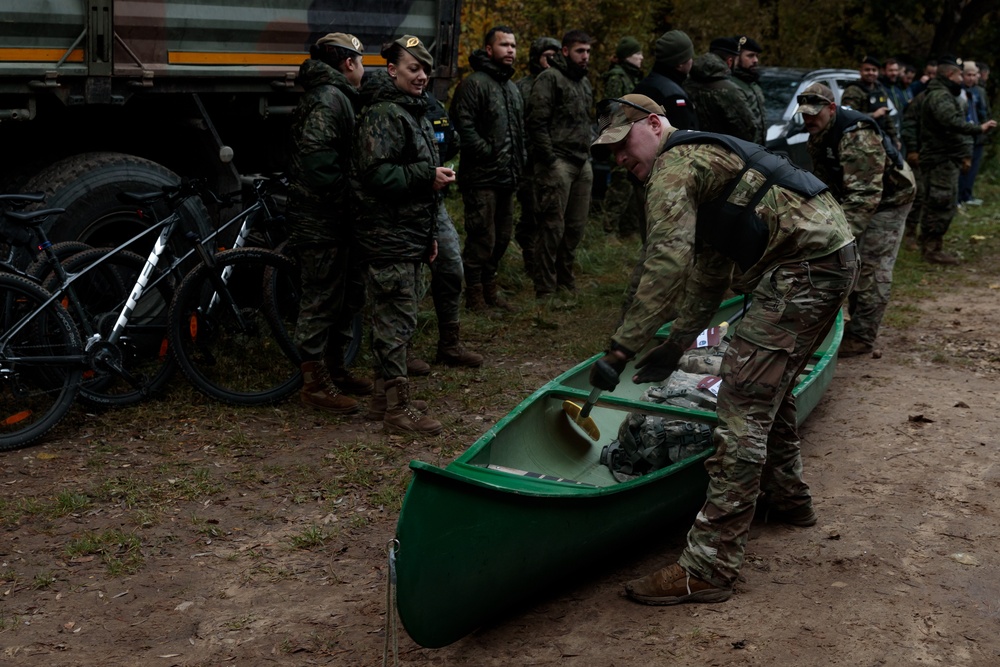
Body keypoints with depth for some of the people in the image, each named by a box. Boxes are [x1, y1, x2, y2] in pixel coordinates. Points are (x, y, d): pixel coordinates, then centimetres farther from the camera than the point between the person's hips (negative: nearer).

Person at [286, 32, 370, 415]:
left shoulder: (336, 97, 19)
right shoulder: (328, 99, -16)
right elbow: (317, 157, -26)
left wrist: (348, 205, 13)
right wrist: (344, 202, -20)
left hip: (335, 223, 11)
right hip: (322, 223, -11)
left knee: (346, 298, 19)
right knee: (321, 301, -2)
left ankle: (334, 369, 31)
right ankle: (315, 385, 7)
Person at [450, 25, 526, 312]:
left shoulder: (511, 87, 18)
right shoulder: (474, 83, -11)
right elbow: (464, 127, -19)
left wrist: (519, 161, 14)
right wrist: (490, 155, -18)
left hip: (507, 179, 9)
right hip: (481, 178, -9)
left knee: (502, 236, 15)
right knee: (482, 239, -5)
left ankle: (490, 287, 28)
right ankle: (474, 295, 7)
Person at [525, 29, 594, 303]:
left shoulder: (584, 82, 21)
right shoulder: (550, 78, -6)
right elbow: (537, 123, -13)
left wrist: (588, 155, 17)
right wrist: (550, 160, -16)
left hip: (582, 164, 8)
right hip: (557, 163, -8)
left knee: (576, 228, 10)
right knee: (553, 228, -8)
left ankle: (566, 285, 21)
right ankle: (545, 293, -3)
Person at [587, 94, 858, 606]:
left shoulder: (674, 166, -7)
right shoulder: (702, 159, 26)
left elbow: (668, 263, -21)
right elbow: (709, 273, 28)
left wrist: (621, 349, -20)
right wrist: (676, 345, 26)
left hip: (803, 269, -11)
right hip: (833, 255, 11)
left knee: (744, 405, -12)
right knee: (770, 387, 27)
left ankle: (708, 568, -11)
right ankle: (788, 499, 46)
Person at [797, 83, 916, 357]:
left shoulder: (858, 136, -35)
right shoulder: (818, 137, -4)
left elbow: (864, 193, -41)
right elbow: (823, 183, 5)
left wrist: (844, 233, -48)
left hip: (889, 198, -9)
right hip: (853, 199, 10)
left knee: (873, 267, -13)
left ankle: (861, 337, -11)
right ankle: (858, 323, 27)